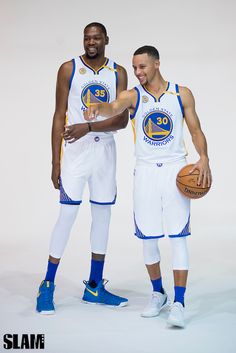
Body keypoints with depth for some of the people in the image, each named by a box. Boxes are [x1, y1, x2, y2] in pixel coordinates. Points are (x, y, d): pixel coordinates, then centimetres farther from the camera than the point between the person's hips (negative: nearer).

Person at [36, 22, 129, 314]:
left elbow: (123, 118, -3)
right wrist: (55, 162, -7)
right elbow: (59, 116, -2)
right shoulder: (69, 69, -1)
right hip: (75, 151, -3)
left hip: (105, 151, 4)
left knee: (102, 215, 7)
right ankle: (47, 286, 5)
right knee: (67, 214, -7)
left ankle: (95, 287, 18)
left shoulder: (118, 73, 5)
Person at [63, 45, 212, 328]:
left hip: (176, 169, -1)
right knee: (148, 237, 6)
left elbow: (196, 130, 6)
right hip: (146, 170, 1)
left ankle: (178, 303, -5)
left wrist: (203, 159, -12)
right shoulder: (131, 96, 1)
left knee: (178, 237, -7)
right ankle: (158, 294, 26)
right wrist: (97, 107, -45)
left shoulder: (182, 94, 3)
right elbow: (114, 108, -21)